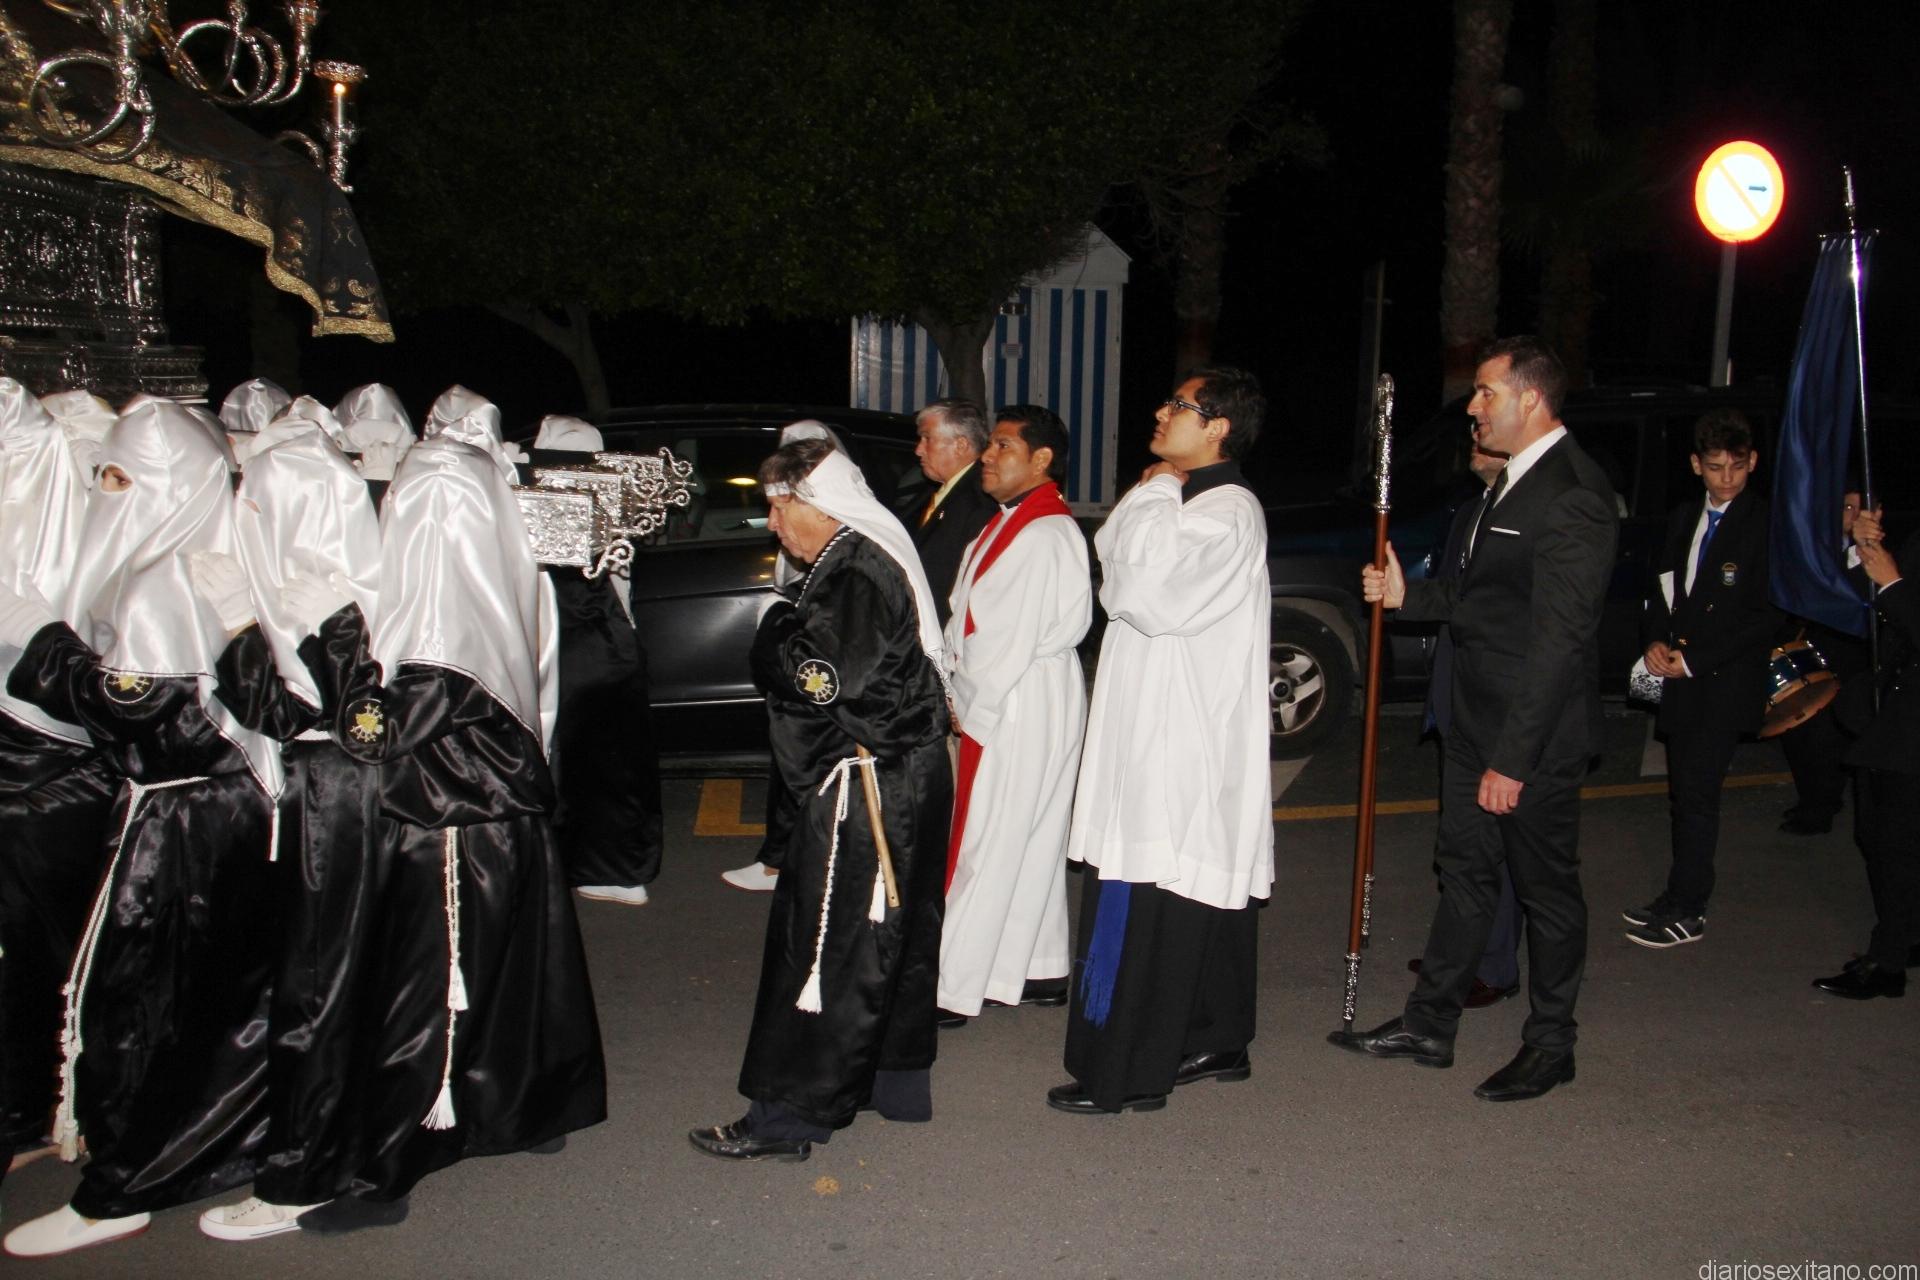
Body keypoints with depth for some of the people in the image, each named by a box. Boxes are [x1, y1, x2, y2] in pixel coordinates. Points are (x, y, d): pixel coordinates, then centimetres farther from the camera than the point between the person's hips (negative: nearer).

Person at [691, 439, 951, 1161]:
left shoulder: (853, 571, -18)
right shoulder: (870, 559, 14)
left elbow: (826, 677, -25)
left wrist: (776, 635, -9)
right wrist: (789, 638, 4)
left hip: (866, 790, -11)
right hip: (909, 776, 11)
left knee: (826, 944, -5)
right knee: (894, 938, 18)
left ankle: (790, 1114, 2)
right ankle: (898, 1080, 31)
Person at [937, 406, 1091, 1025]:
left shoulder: (1044, 537, -18)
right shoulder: (1009, 524, 14)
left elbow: (1014, 639, -21)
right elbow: (966, 622, 15)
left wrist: (969, 710, -13)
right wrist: (956, 691, 6)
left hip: (1022, 711, -10)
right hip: (999, 708, 10)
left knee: (985, 847, -4)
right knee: (1031, 844, 16)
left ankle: (952, 990, 3)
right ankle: (1041, 971, 27)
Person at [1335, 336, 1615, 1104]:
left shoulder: (1571, 493, -20)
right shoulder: (1512, 481, 12)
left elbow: (1559, 635, -24)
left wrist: (1513, 756, -25)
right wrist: (1408, 596, 7)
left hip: (1535, 737, -10)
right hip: (1478, 723, 10)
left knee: (1546, 888, 6)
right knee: (1464, 871, 16)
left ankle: (1550, 1044, 23)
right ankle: (1430, 1024, 28)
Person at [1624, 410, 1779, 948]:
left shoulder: (1767, 524, -9)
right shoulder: (1684, 517, 12)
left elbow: (1767, 616, -12)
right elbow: (1662, 586, 18)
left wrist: (1694, 659, -13)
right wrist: (1656, 641, -1)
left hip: (1726, 681, -6)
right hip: (1682, 679, 6)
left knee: (1697, 792, -7)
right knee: (1684, 792, 11)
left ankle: (1687, 912, 0)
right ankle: (1679, 898, 19)